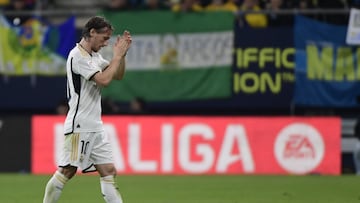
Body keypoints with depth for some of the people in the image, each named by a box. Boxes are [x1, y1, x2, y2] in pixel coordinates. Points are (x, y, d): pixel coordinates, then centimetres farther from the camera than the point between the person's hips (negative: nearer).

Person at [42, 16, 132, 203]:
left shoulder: (94, 56, 16)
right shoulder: (78, 56, -13)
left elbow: (118, 75, 22)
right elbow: (104, 80, -21)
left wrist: (121, 54, 6)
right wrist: (117, 56, -11)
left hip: (95, 127, 9)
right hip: (79, 126, -9)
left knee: (109, 171, 3)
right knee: (67, 171, -8)